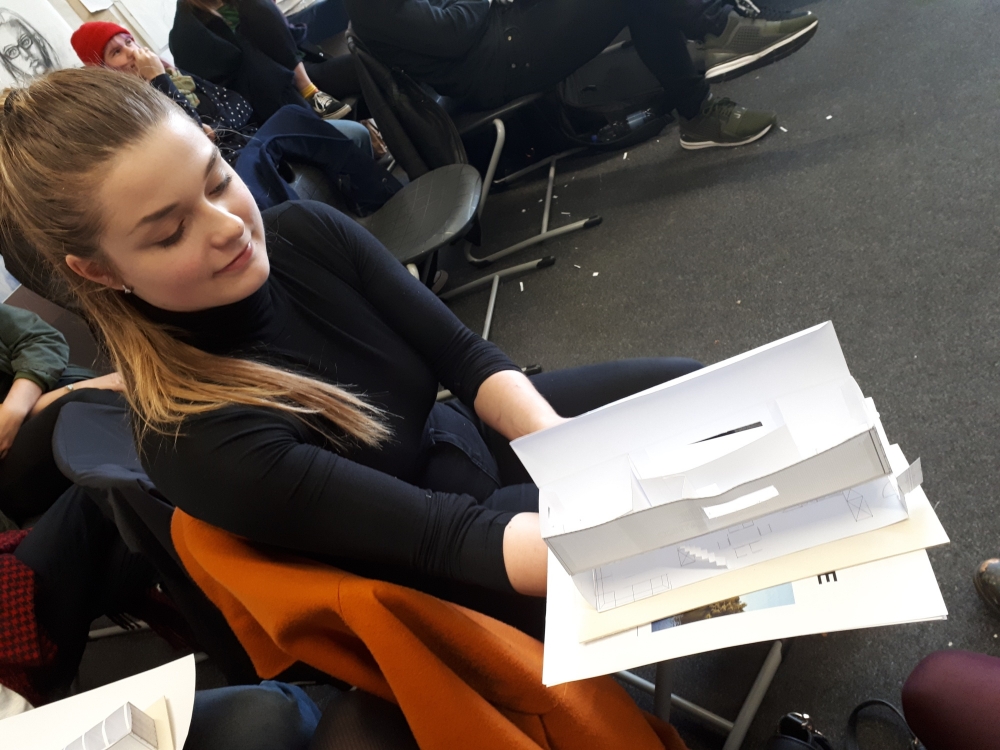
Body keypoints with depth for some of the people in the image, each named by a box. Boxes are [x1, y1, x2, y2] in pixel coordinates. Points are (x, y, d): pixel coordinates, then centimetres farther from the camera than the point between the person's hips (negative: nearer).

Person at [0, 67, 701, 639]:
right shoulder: (195, 439, -31)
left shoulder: (305, 232, -16)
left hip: (469, 434, 6)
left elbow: (466, 355, -11)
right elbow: (452, 537, -34)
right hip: (437, 566, -5)